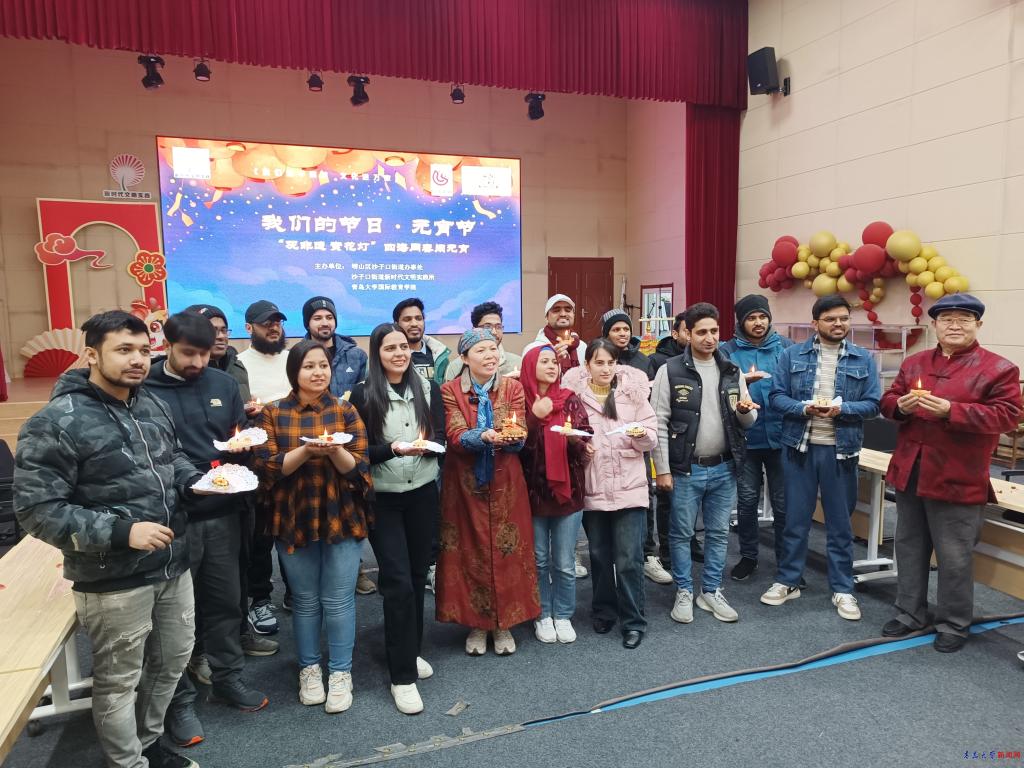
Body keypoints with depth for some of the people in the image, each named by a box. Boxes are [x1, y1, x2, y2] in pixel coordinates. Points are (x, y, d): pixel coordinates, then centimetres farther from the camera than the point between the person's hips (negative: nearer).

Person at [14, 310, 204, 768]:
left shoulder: (152, 405, 4)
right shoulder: (56, 423, -17)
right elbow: (36, 509, -18)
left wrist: (195, 481, -2)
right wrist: (120, 532, -25)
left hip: (173, 567, 7)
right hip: (113, 581, -7)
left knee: (172, 661, 22)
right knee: (119, 681, 12)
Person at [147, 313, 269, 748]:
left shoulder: (224, 384, 5)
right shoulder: (145, 389, -9)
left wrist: (243, 444, -7)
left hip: (222, 513, 4)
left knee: (225, 600, 16)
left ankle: (227, 676, 34)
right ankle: (178, 699, 25)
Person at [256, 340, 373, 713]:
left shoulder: (345, 411, -1)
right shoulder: (273, 413, 0)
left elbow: (357, 469, -5)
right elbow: (268, 468, -8)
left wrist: (335, 451, -25)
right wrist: (306, 450, -23)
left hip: (342, 518, 0)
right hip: (293, 519, 1)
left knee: (338, 599, 5)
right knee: (305, 599, 13)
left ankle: (340, 673, 22)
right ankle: (309, 669, 32)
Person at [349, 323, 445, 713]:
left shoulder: (428, 388, 4)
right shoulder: (363, 394, -6)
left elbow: (441, 437, 1)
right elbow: (360, 450, -9)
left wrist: (427, 444, -20)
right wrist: (394, 449, -26)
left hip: (423, 494, 4)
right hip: (382, 497, -3)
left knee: (417, 575, 13)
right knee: (397, 580, -6)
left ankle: (411, 651, 33)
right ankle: (402, 676, 5)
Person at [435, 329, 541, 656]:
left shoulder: (513, 388, 2)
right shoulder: (450, 391, -2)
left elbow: (520, 437, -8)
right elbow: (456, 437, -14)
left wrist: (511, 437, -31)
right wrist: (484, 436, -33)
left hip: (505, 482, 1)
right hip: (465, 483, -1)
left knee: (507, 552, 5)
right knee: (469, 553, 5)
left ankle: (504, 625, 22)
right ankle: (476, 625, 23)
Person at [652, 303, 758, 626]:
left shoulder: (732, 371, 5)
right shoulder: (670, 371, -8)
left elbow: (748, 423, 10)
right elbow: (659, 423, -8)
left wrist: (745, 411, -15)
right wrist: (662, 469, -11)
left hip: (724, 468, 4)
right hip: (686, 469, -4)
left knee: (719, 533, 13)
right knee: (681, 533, 7)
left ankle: (711, 592, 29)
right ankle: (684, 592, 24)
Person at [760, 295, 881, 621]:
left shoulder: (863, 359, 2)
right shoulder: (792, 354, 1)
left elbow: (873, 403, -1)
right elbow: (777, 397, -2)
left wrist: (842, 408, -18)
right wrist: (804, 408, -20)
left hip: (840, 450, 1)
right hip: (799, 447, 0)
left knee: (840, 523, 11)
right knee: (795, 519, 10)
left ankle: (843, 589, 24)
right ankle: (788, 581, 24)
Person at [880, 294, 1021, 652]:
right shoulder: (913, 363, 10)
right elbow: (887, 402, 11)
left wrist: (950, 410, -24)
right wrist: (901, 406, -12)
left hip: (957, 478, -5)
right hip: (909, 471, 5)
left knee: (954, 557, 6)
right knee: (909, 547, 16)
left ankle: (953, 624, 24)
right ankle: (910, 613, 31)